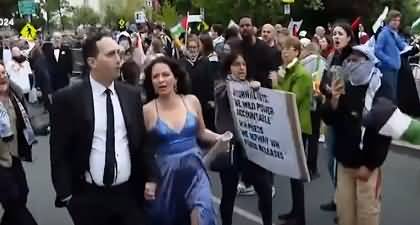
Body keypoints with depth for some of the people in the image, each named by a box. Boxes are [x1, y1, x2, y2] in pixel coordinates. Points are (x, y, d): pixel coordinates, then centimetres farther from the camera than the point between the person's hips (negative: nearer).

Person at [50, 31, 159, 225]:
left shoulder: (132, 95, 3)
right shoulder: (67, 99, -9)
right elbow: (59, 153, -5)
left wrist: (151, 178, 2)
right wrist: (65, 195, -7)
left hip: (129, 194, 3)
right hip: (88, 198, -2)